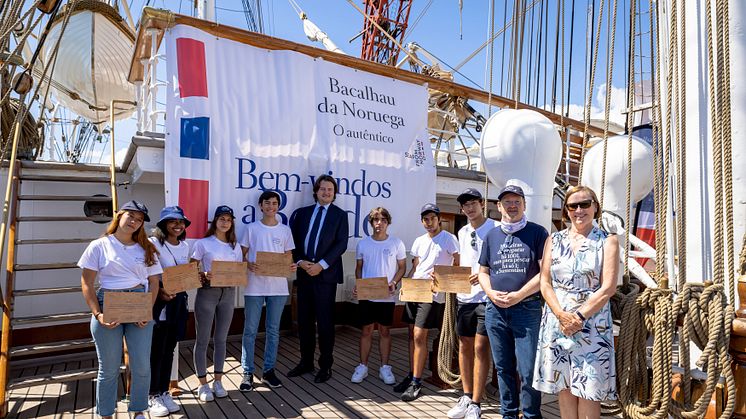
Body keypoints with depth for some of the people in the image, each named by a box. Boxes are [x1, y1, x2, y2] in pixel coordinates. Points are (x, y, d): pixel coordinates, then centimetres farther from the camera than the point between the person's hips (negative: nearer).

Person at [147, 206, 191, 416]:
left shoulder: (185, 246, 9)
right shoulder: (153, 243, -11)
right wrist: (159, 290, -25)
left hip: (178, 301, 6)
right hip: (158, 302, -6)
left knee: (169, 349, 14)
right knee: (156, 349, 4)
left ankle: (164, 392, 26)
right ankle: (153, 396, 19)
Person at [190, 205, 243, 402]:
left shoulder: (235, 246, 11)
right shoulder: (203, 243, -1)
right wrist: (203, 275, -20)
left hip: (228, 293, 4)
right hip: (207, 292, -4)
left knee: (220, 339, 11)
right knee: (203, 339, 2)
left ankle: (218, 381, 22)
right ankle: (203, 384, 13)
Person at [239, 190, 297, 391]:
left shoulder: (285, 230, 7)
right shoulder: (251, 228, 2)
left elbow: (288, 257, 10)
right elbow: (241, 255, 5)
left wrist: (291, 266, -12)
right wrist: (248, 265, -16)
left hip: (278, 287, 2)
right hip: (254, 286, -2)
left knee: (273, 330, 11)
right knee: (250, 330, 3)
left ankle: (268, 370, 23)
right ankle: (247, 373, 15)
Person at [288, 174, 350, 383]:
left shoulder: (340, 215, 3)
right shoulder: (302, 213, 12)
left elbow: (341, 244, -6)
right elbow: (294, 241, 7)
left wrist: (320, 265, -15)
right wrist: (301, 262, -9)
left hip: (326, 274, -3)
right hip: (304, 272, 3)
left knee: (325, 321, 2)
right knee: (304, 320, 10)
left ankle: (326, 366, 14)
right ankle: (306, 362, 24)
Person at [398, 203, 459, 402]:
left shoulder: (449, 239, -4)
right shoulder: (419, 241, 14)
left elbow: (459, 265, -5)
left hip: (432, 293, -6)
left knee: (419, 336, -8)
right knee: (412, 334, 10)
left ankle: (416, 382, 2)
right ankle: (412, 375, 22)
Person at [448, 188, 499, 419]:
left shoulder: (495, 228, -7)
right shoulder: (462, 233, 13)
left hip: (487, 297, -6)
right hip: (464, 297, 6)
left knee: (481, 348, -3)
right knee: (464, 346, 12)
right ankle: (466, 397, 27)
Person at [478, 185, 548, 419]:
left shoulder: (537, 233, -1)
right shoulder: (492, 236, 12)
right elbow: (483, 271, 15)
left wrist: (519, 295, -15)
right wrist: (491, 293, -4)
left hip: (527, 309, -4)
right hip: (495, 310, 4)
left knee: (527, 370, -2)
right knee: (503, 368, 14)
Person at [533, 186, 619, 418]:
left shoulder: (607, 241, 2)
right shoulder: (554, 240, 10)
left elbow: (608, 288, -6)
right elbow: (545, 283, 4)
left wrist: (579, 316, -13)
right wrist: (561, 315, -10)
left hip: (592, 324, -3)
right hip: (557, 321, 3)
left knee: (588, 387, 1)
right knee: (563, 387, 9)